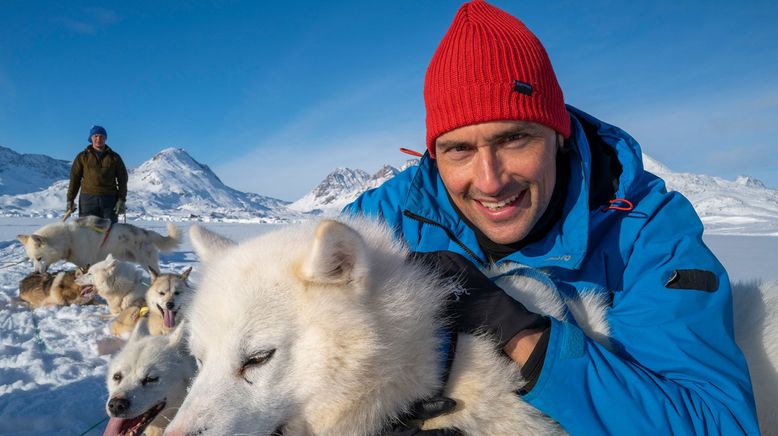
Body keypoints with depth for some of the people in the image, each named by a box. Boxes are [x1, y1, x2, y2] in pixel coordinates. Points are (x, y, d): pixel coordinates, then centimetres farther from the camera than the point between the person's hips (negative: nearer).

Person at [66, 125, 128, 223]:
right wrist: (70, 200, 4)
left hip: (109, 200, 0)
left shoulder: (114, 157, 9)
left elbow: (122, 180, 7)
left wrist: (121, 200, -2)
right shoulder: (82, 157, 8)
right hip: (88, 199, 0)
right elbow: (74, 179, 9)